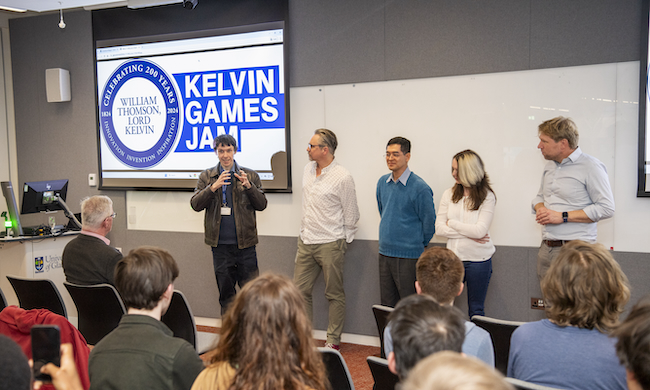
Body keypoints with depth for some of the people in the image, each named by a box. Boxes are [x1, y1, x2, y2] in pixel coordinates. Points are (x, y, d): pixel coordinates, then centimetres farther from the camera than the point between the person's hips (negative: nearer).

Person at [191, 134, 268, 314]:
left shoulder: (250, 175, 6)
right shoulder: (206, 176, 8)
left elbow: (262, 204, 1)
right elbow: (195, 204, -1)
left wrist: (249, 186, -15)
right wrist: (213, 187, -17)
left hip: (245, 241, -1)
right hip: (220, 244, 1)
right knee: (225, 290, 11)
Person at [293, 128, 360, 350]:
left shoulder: (342, 178, -13)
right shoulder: (308, 169, 8)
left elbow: (351, 215, -6)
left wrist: (342, 242, 0)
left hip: (330, 244, -7)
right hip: (305, 241, 7)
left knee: (334, 294, 5)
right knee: (300, 290, 9)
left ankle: (334, 341, 16)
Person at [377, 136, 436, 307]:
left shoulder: (420, 188, -14)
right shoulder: (382, 182, 6)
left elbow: (429, 222, -6)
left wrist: (419, 245, 4)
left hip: (409, 256, -6)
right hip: (384, 253, 6)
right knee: (387, 305, 13)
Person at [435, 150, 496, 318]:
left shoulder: (487, 196, -6)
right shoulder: (449, 194, 4)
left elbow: (479, 231, -16)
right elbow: (439, 229, -3)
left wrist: (452, 223, -6)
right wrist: (468, 233, -11)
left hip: (478, 260, -3)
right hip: (453, 258, 3)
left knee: (476, 309, 7)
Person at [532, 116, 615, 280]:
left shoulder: (591, 167, -8)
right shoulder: (550, 166, 16)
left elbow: (606, 208, -13)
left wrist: (563, 216, -16)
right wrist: (540, 208, 3)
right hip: (546, 249, 7)